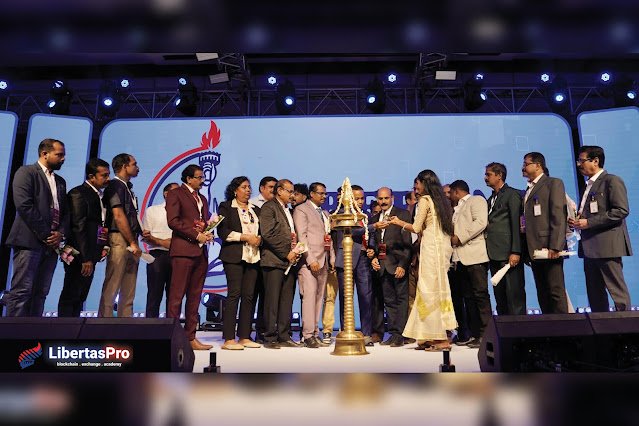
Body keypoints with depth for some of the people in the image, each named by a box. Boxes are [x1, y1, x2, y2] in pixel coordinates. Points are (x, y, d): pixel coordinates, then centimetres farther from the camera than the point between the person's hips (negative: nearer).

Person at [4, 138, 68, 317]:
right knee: (21, 291, -7)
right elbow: (24, 205, -12)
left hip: (51, 243, 7)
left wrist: (60, 233, -2)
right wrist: (45, 234, -12)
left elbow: (66, 212, 17)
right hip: (30, 241, -6)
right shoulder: (26, 172, 0)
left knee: (40, 293, 5)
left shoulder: (60, 181, 21)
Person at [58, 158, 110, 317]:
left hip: (90, 255, 8)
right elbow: (78, 227, -16)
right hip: (79, 256, -8)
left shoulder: (99, 195, 16)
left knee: (80, 297, 11)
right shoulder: (78, 193, -10)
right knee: (70, 297, -3)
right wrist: (85, 258, -19)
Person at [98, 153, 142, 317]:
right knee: (111, 288, -8)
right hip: (119, 240, -9)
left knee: (129, 292, 9)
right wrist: (132, 243, -14)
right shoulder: (116, 186, -5)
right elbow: (118, 216, -14)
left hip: (130, 242, 9)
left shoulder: (127, 187, 21)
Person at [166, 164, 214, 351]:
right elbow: (173, 221, -10)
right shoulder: (175, 194, 1)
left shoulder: (202, 199, 24)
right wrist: (196, 235, -13)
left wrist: (208, 234, 4)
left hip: (201, 251, 7)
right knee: (177, 295, -6)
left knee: (195, 297, 7)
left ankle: (191, 337, 11)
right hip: (183, 250, -7)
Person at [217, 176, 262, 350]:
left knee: (249, 295, 2)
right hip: (234, 256, -5)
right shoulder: (226, 207, 6)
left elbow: (262, 230, 21)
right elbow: (223, 231, -6)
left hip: (253, 256, 5)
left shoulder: (255, 209, 22)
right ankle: (228, 339, -6)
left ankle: (244, 337, 7)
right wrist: (245, 237, -10)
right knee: (234, 294, -9)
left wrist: (259, 239, 0)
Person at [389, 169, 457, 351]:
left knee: (431, 290, -4)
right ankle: (432, 336, 13)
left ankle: (442, 339, -3)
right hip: (443, 246, 8)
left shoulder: (424, 200, -6)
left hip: (431, 247, -8)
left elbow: (416, 228, -10)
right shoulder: (442, 201, 17)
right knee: (439, 289, 8)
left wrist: (399, 223, 6)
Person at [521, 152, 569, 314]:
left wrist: (555, 246, -18)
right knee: (542, 294, 8)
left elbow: (559, 217, -10)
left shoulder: (553, 183, 0)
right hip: (534, 249, 7)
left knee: (556, 291, -6)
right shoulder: (529, 190, 22)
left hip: (549, 248, -7)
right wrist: (527, 252, 7)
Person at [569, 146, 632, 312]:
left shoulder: (612, 181, -4)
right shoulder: (588, 185, 21)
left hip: (607, 245, -9)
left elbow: (621, 210, -15)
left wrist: (588, 223, -16)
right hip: (590, 247, 9)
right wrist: (577, 221, 4)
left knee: (617, 290, -6)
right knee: (594, 293, 10)